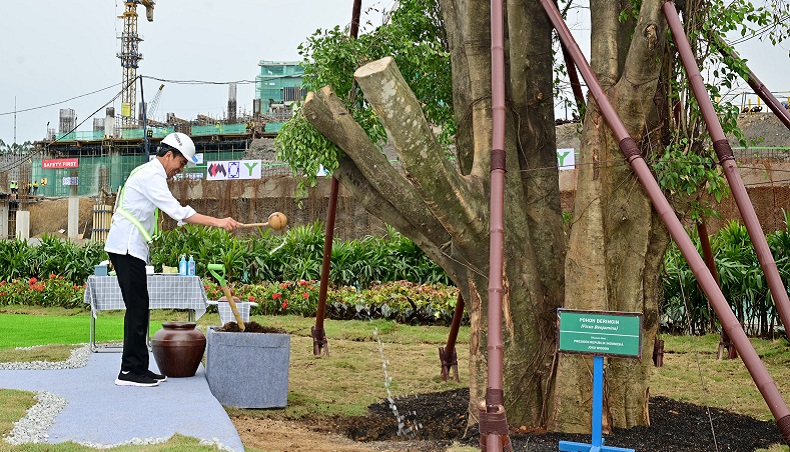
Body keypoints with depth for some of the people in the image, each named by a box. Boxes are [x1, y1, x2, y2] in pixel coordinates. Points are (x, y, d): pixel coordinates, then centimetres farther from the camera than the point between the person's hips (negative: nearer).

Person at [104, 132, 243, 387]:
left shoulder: (150, 173, 21)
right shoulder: (151, 175, -12)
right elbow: (177, 211, -23)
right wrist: (217, 222, -26)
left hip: (129, 248, 10)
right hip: (127, 248, -10)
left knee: (140, 308, 9)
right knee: (136, 307, -10)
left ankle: (139, 368, 12)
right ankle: (129, 371, -7)